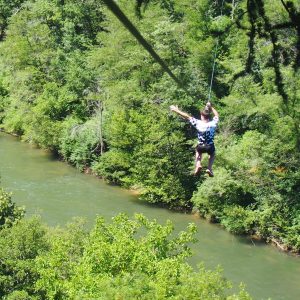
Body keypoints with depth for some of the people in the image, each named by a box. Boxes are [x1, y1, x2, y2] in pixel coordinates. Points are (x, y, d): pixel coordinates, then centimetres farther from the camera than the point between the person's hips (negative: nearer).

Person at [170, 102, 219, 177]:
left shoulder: (198, 123, -21)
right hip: (210, 147, 0)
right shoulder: (213, 123, -16)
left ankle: (198, 165, 16)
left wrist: (177, 110, -2)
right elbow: (216, 115, 7)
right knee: (212, 154, 35)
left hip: (201, 147, 0)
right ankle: (209, 168, 15)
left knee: (198, 151, 36)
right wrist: (211, 107, 14)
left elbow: (187, 116, -11)